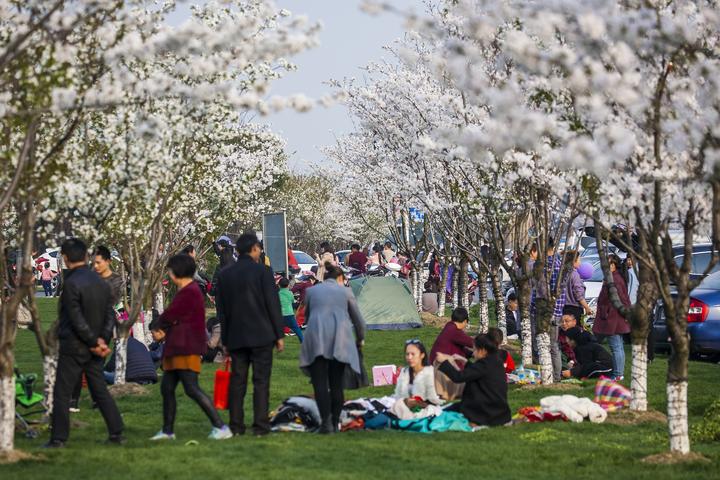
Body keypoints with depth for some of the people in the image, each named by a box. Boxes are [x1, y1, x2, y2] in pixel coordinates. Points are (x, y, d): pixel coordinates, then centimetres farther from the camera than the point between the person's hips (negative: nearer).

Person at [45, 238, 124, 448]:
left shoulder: (71, 283, -16)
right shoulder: (101, 283, 7)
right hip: (93, 350, 7)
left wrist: (94, 342, -11)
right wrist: (102, 340, -5)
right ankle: (117, 433, 13)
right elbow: (110, 316, 4)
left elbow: (77, 320, -18)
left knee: (62, 394, 0)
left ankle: (58, 439, 0)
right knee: (100, 391, 14)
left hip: (73, 347, -7)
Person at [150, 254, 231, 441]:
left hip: (187, 350, -11)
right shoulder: (185, 291, 18)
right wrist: (163, 329, -3)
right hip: (176, 348, 11)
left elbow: (169, 316, -14)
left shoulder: (190, 293, -15)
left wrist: (155, 327, 5)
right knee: (167, 388, 12)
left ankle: (221, 427, -14)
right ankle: (167, 431, 21)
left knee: (191, 389, -15)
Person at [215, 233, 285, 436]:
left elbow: (221, 310, 10)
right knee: (261, 381, -1)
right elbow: (273, 304, -7)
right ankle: (260, 425, -4)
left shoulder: (224, 275, 7)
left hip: (236, 337, 4)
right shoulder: (263, 271, -6)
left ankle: (236, 425, 5)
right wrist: (279, 335, 0)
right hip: (262, 335, -4)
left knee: (237, 381, 6)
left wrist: (225, 340, 15)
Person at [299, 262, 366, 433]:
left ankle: (326, 421, -22)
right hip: (340, 341, 0)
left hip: (316, 339, 0)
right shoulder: (345, 291, 16)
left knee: (320, 382, -6)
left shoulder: (311, 291, 18)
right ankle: (334, 423, 9)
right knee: (336, 384, 8)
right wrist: (360, 339, 38)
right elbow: (358, 320, 20)